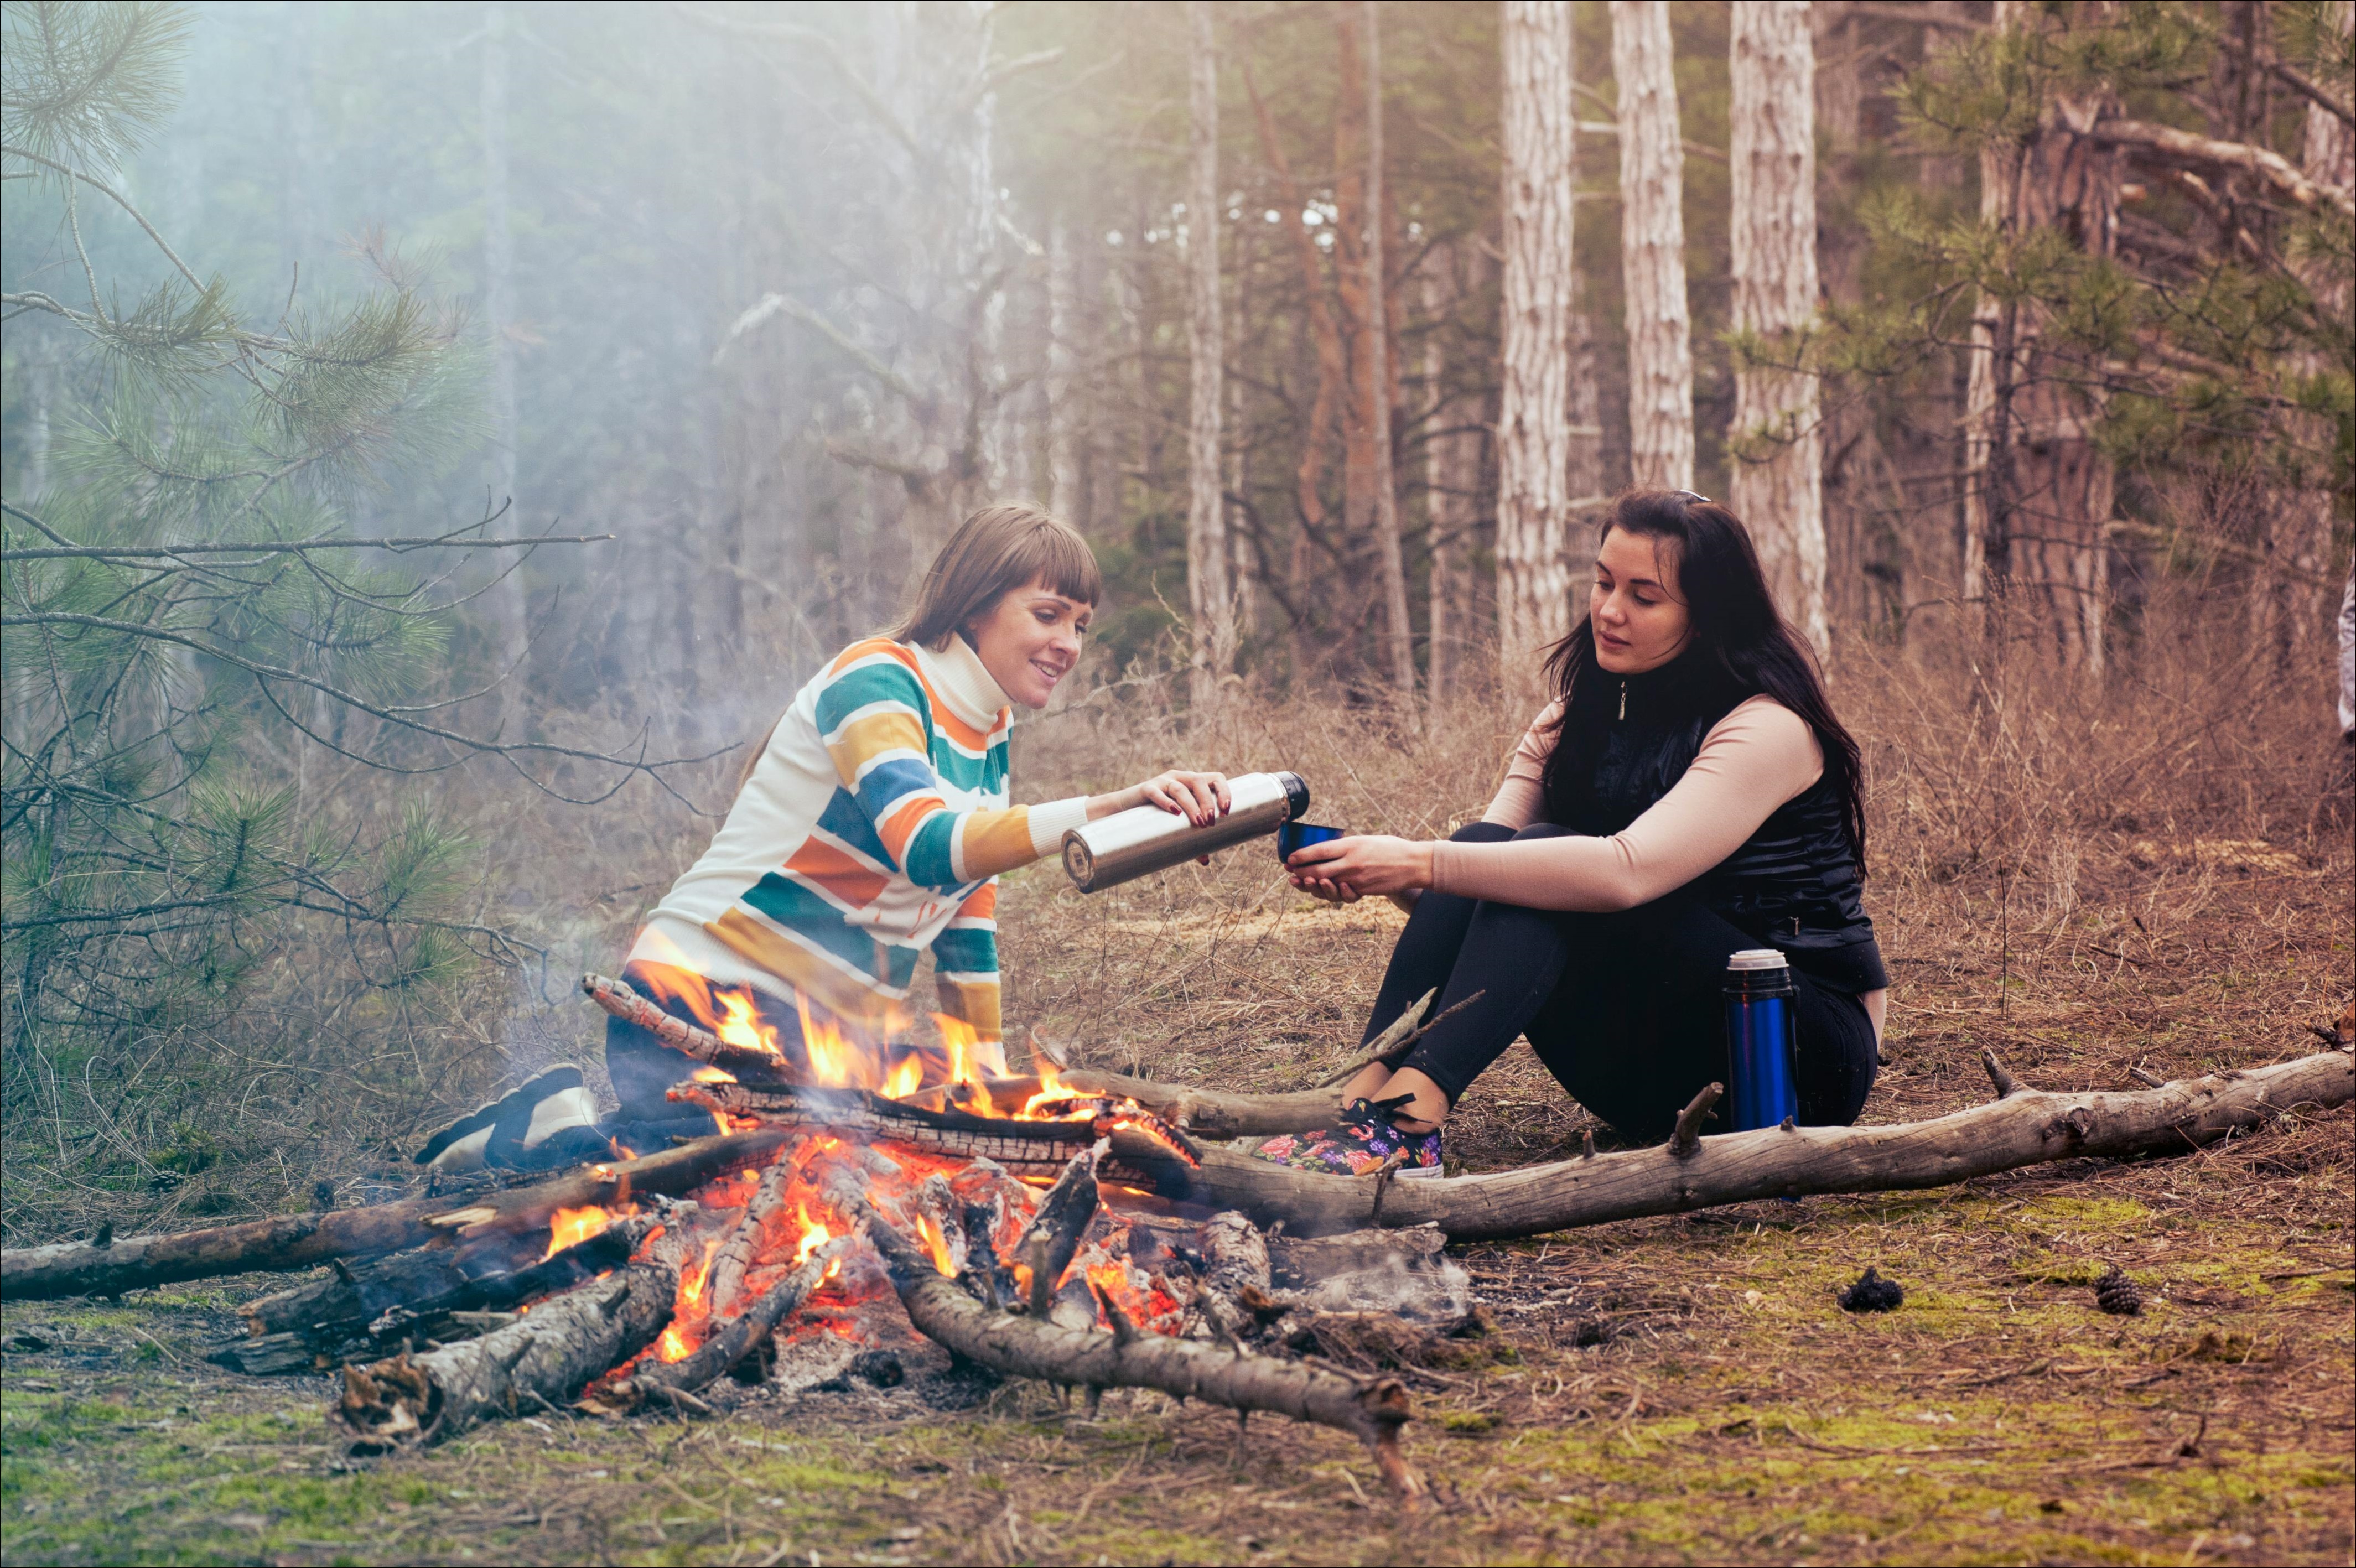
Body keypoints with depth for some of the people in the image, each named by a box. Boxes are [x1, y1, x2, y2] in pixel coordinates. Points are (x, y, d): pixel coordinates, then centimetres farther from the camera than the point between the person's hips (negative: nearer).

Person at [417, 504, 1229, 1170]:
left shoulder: (988, 736, 13)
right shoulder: (875, 682, -15)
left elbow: (967, 917, 20)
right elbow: (927, 845, -33)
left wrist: (992, 1080, 16)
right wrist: (1105, 809, -44)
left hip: (827, 1027, 10)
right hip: (708, 995, -10)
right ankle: (566, 1127, -1)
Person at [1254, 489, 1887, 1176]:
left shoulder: (1769, 731, -16)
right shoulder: (1581, 719, 7)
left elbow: (1625, 871, -32)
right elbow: (1484, 855, -6)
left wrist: (1420, 863, -38)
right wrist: (1372, 872, -27)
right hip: (1661, 1076, 6)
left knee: (1544, 857, -26)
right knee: (1490, 853, -17)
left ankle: (1409, 1116, -44)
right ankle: (1364, 1096, -33)